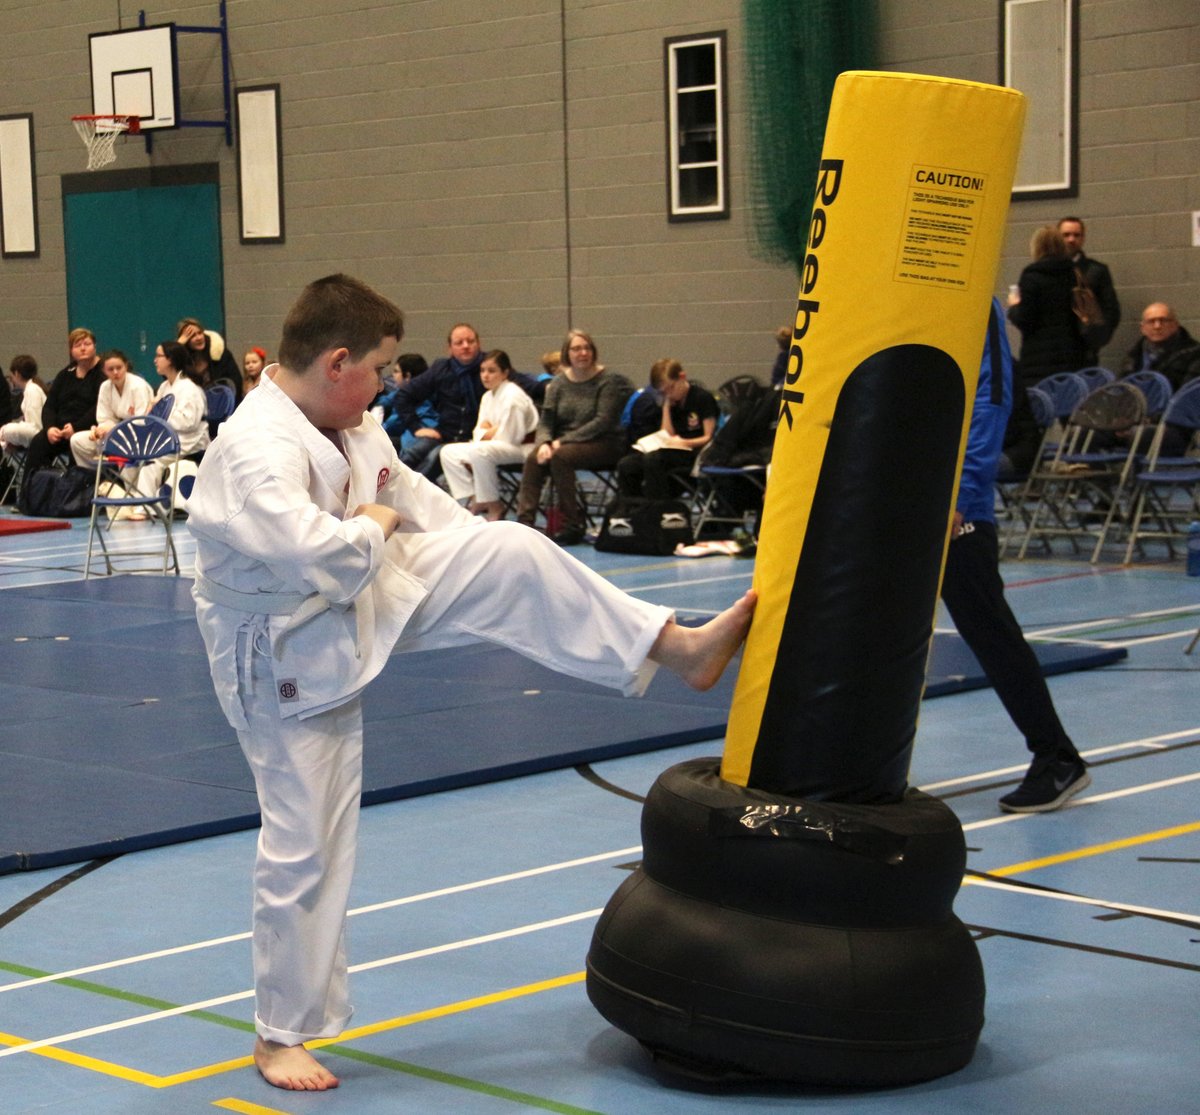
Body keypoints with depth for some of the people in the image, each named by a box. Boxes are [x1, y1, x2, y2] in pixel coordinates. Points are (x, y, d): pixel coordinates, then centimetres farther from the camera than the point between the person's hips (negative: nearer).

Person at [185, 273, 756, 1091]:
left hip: (370, 606, 8)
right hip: (290, 662, -8)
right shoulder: (255, 452, -29)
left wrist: (500, 565, 15)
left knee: (509, 552, -5)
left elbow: (410, 497, 15)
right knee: (304, 848, -1)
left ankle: (674, 645, 3)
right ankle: (282, 1034, 16)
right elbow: (314, 558, -41)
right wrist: (373, 527, -20)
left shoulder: (348, 428, 0)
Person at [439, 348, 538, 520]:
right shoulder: (488, 396, 12)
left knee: (479, 452, -37)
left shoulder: (513, 396, -17)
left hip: (521, 448, -9)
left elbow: (510, 437, -21)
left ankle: (495, 507, -21)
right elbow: (479, 432, 14)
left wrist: (488, 432, -4)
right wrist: (492, 431, -10)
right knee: (448, 452, 0)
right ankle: (476, 500, -4)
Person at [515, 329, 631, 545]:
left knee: (561, 456, -33)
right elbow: (545, 420, 5)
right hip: (565, 443, 5)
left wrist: (564, 441, -20)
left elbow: (603, 422, -15)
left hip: (604, 444, -5)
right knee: (534, 458, -25)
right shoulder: (559, 383, 10)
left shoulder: (608, 380, -6)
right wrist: (544, 443, -19)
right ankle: (525, 521, -30)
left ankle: (572, 525, -26)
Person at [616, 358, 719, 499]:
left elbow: (708, 437, -9)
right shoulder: (671, 402, 15)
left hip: (697, 453, -7)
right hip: (673, 451, 7)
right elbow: (667, 435, 6)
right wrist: (666, 406, 0)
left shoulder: (703, 398, -5)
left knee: (652, 459, -34)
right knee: (625, 465, -15)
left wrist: (684, 443, -23)